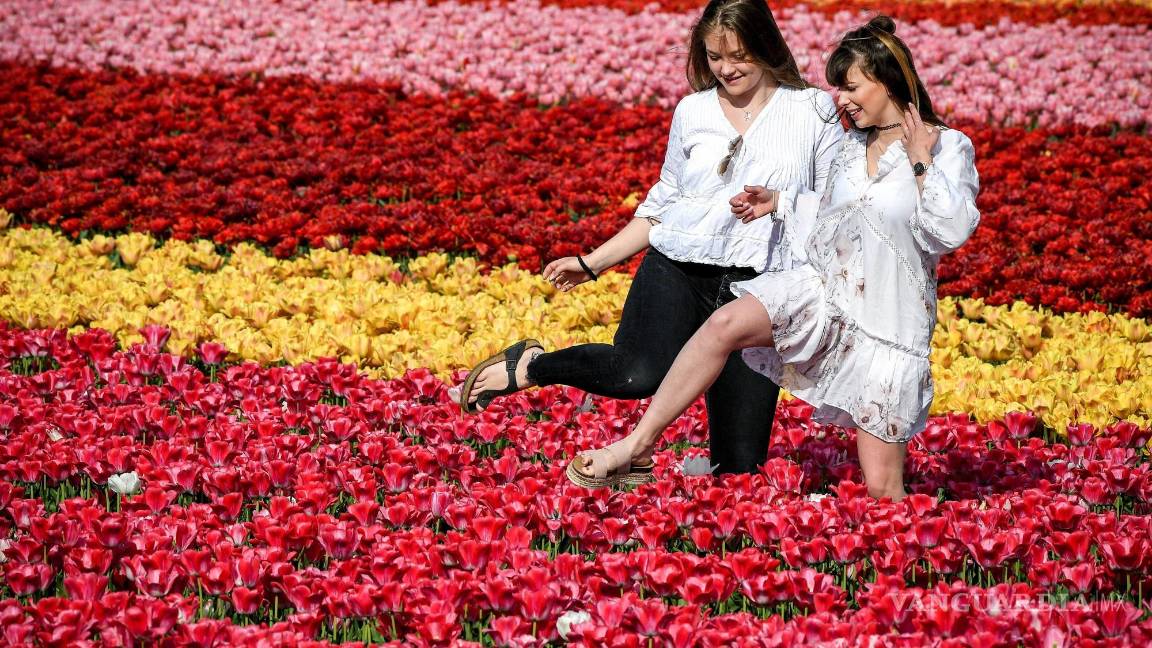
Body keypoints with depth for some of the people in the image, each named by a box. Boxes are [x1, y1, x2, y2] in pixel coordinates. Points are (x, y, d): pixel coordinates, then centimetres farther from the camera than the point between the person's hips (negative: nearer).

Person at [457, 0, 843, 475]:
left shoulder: (813, 111, 5)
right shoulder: (693, 111, 11)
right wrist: (593, 262, 17)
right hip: (677, 271, 0)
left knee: (740, 466, -5)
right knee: (639, 374, -32)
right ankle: (527, 367, -7)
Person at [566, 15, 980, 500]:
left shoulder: (949, 147, -7)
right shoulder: (853, 146, 12)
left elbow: (953, 231, -19)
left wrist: (921, 162, -18)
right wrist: (779, 202, 16)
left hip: (888, 320, -5)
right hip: (824, 286, 5)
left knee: (881, 486, -6)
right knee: (724, 324, -22)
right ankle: (640, 441, -19)